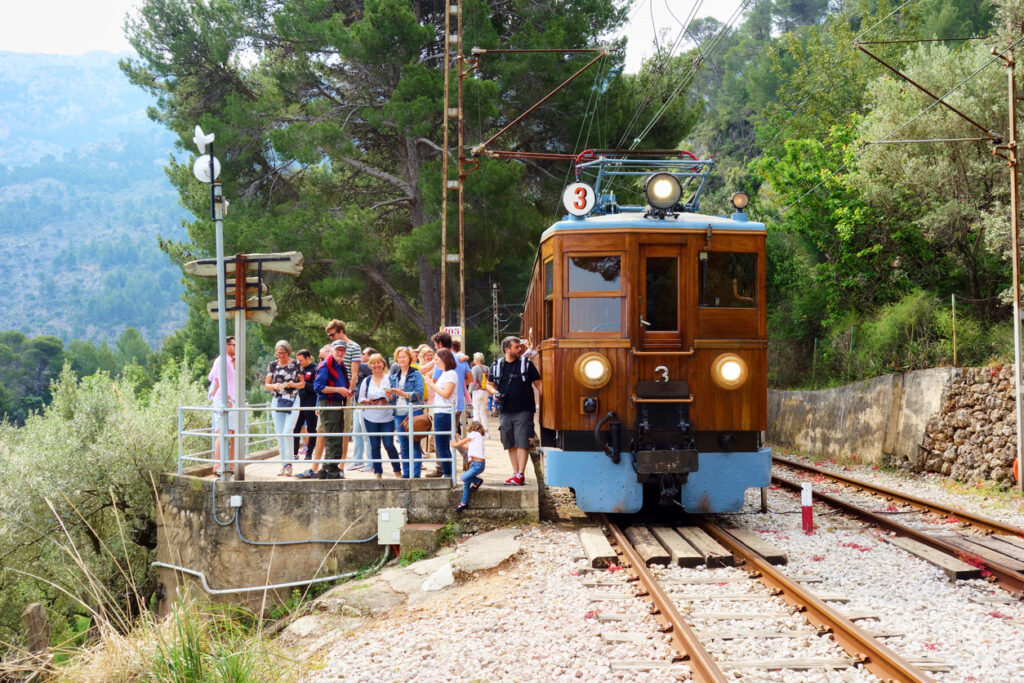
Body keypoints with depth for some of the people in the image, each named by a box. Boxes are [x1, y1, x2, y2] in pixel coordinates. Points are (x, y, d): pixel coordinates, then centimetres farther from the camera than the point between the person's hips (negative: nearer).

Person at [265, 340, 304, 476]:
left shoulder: (295, 364, 1)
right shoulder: (273, 365, 6)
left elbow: (302, 383, 7)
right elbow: (266, 385, 9)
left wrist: (294, 384, -13)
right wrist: (274, 386, -13)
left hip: (292, 401, -3)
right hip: (277, 402, 3)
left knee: (287, 432, -15)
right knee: (279, 434, 4)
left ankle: (289, 464, -8)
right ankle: (284, 464, 11)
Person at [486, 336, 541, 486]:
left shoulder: (526, 364, 3)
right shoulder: (496, 366, 9)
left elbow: (538, 384, 5)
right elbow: (489, 385, 17)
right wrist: (495, 392, -4)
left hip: (523, 411, -3)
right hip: (506, 411, 3)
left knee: (522, 443, -8)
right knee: (511, 444, 8)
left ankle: (521, 474, -7)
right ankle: (515, 473, 16)